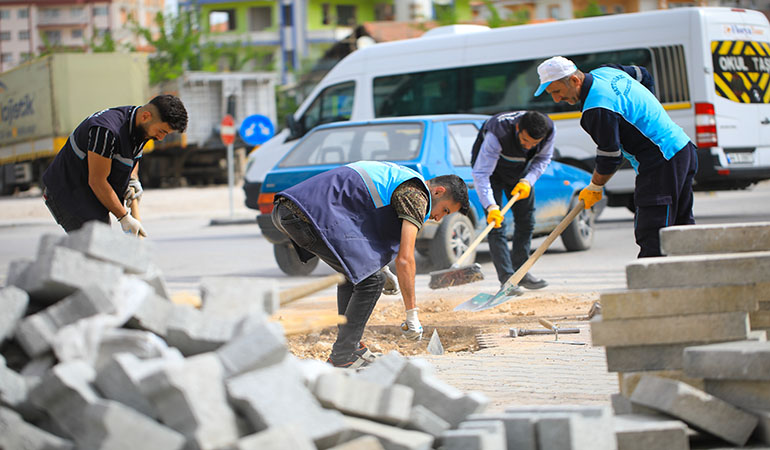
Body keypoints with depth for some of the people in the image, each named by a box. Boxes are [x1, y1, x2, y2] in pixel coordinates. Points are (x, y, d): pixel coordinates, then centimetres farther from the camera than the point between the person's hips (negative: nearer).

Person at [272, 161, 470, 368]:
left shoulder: (398, 176, 28)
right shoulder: (416, 194, -2)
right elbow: (404, 259, -7)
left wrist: (379, 267, 36)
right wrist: (412, 315, -2)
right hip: (313, 214, -10)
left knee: (354, 271, 23)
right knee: (371, 279, -6)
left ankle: (351, 346, 24)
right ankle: (342, 358, -3)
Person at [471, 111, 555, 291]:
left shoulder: (549, 130, -27)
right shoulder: (497, 133, -42)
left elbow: (543, 158, -7)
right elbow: (480, 174, -41)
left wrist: (528, 180, -23)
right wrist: (491, 206, -51)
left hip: (520, 170, 5)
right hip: (491, 167, -5)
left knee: (526, 220, 5)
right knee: (496, 224, -14)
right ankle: (507, 278, -14)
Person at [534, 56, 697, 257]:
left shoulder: (597, 109, -22)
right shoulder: (603, 73, 7)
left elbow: (610, 157, -16)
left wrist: (594, 188, 1)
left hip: (661, 162, -10)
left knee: (650, 235, -13)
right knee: (681, 225, 16)